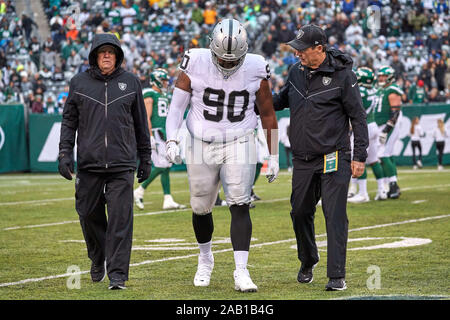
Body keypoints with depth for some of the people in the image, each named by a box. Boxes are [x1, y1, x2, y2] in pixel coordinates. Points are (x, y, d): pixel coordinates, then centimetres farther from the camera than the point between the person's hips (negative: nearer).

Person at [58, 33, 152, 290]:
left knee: (121, 218, -8)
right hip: (89, 163, 1)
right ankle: (98, 260, 32)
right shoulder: (80, 83, 8)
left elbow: (140, 122, 13)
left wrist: (145, 158, 13)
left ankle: (118, 274, -7)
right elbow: (69, 121, 11)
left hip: (122, 164, -1)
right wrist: (65, 153, 0)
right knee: (90, 216, 7)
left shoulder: (130, 82, 8)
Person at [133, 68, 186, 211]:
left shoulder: (164, 96, 19)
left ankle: (168, 200, 5)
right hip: (154, 133, -9)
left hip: (163, 134, 9)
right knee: (160, 166, -14)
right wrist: (150, 137, -21)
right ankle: (139, 192, -4)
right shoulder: (150, 95, -9)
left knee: (167, 167, 5)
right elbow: (147, 118, -16)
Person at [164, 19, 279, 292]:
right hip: (202, 146, 1)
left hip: (239, 146, -1)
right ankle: (205, 259, 37)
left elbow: (268, 115, 4)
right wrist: (172, 140, -19)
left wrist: (274, 157, 6)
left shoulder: (255, 70, -7)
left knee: (239, 206, -14)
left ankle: (241, 272, -16)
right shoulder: (196, 65, -9)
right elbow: (177, 105, -5)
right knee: (201, 208, 10)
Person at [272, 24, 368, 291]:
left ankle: (337, 276, -9)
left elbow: (358, 116, -6)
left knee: (335, 216, -9)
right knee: (300, 213, 11)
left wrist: (360, 156, -9)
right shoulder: (297, 72, 8)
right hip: (303, 159, 6)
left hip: (334, 159, -6)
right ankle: (308, 262, 35)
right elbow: (282, 100, 27)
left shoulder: (342, 75, -8)